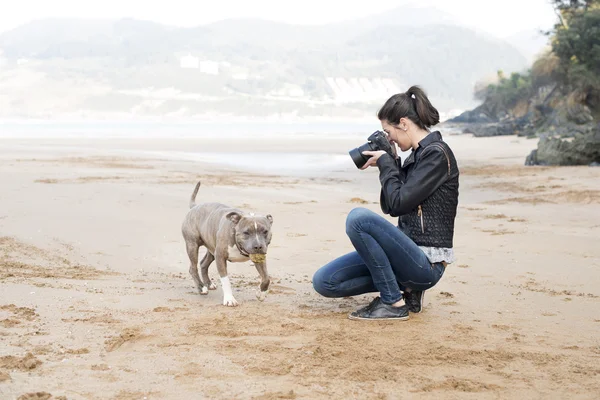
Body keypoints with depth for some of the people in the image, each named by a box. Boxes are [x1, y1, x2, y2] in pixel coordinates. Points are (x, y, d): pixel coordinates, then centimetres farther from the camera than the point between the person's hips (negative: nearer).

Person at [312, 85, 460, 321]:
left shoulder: (437, 154, -13)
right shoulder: (417, 155, 14)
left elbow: (399, 202, -18)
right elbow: (391, 208, 17)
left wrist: (386, 163, -5)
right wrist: (390, 163, 10)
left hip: (426, 262, -9)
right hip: (411, 252, 9)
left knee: (358, 217, -29)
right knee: (324, 282, -2)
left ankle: (394, 303, -15)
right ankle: (404, 286, 8)